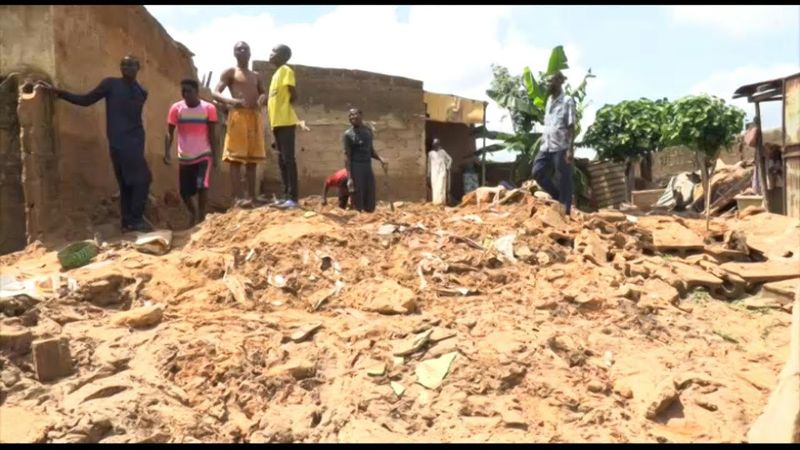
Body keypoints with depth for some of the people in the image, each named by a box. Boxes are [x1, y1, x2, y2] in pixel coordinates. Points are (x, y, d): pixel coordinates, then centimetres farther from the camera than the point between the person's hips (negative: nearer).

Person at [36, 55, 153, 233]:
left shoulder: (142, 92, 14)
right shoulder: (110, 84, 1)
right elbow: (86, 100, 4)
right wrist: (56, 91, 0)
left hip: (135, 142, 5)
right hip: (120, 142, -5)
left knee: (128, 183, 7)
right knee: (141, 179, -13)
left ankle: (128, 222, 11)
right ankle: (136, 220, -6)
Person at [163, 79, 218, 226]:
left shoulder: (208, 108, -7)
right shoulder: (176, 109, -4)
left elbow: (212, 134, -3)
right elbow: (170, 133, -2)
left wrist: (214, 155, -7)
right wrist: (167, 153, -15)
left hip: (204, 155, -2)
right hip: (184, 158, 2)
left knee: (202, 186, -19)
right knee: (185, 192, 7)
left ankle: (201, 218, -3)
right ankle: (194, 215, 34)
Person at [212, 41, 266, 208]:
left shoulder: (255, 76, 23)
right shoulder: (230, 72, 7)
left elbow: (264, 94, 24)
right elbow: (215, 93, -2)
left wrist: (264, 98, -3)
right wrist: (232, 101, -22)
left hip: (256, 116, 6)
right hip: (238, 115, -6)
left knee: (252, 159, 4)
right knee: (236, 158, -11)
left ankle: (251, 196, 5)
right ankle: (238, 197, -17)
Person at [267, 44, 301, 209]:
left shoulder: (286, 70, -4)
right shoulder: (276, 73, 22)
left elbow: (293, 95, -13)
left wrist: (285, 107, -2)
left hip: (285, 122, -9)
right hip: (277, 122, 9)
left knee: (288, 159, -11)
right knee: (282, 160, 9)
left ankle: (292, 198, -12)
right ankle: (286, 196, 12)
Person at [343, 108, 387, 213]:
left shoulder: (368, 131, 13)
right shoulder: (348, 134, -5)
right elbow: (347, 156, -9)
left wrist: (380, 159, 2)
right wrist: (349, 177, -17)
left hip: (368, 167, 6)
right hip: (356, 168, -6)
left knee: (370, 204, 8)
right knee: (358, 203, -3)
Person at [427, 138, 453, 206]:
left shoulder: (442, 152, 8)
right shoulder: (430, 153, 11)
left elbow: (450, 159, 12)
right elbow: (429, 164, 13)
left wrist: (447, 168, 0)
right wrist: (428, 175, 9)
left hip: (442, 172, -1)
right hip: (434, 172, 1)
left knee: (442, 187, -12)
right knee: (434, 187, -8)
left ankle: (442, 202, -16)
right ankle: (435, 202, -11)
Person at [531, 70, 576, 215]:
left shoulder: (567, 101, -7)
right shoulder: (550, 101, 17)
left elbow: (571, 127, -12)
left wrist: (570, 149, -18)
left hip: (561, 147, -8)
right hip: (547, 146, 8)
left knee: (564, 180, -1)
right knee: (537, 172, 2)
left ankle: (565, 211, 6)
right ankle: (558, 197, 18)